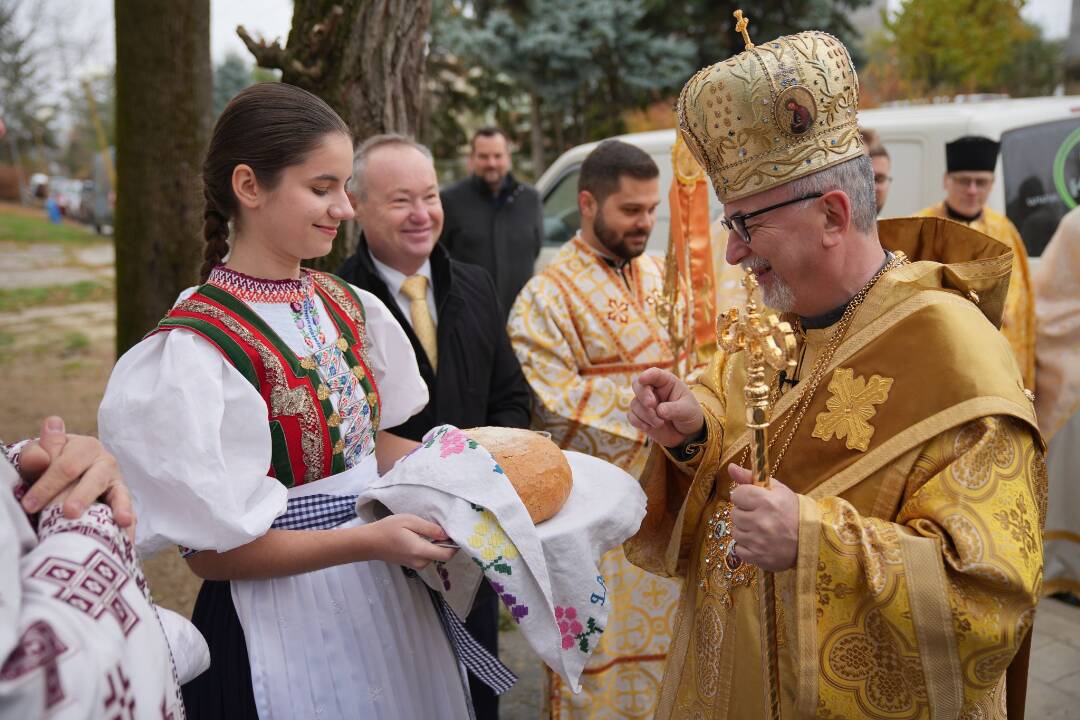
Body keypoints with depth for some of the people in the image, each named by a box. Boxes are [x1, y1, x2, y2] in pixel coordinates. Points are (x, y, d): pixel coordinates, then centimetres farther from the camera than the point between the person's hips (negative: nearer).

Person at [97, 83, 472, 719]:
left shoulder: (347, 306, 0)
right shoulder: (194, 351, -21)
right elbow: (215, 551, -17)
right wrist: (370, 540, -25)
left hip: (381, 597, 7)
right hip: (282, 630, -7)